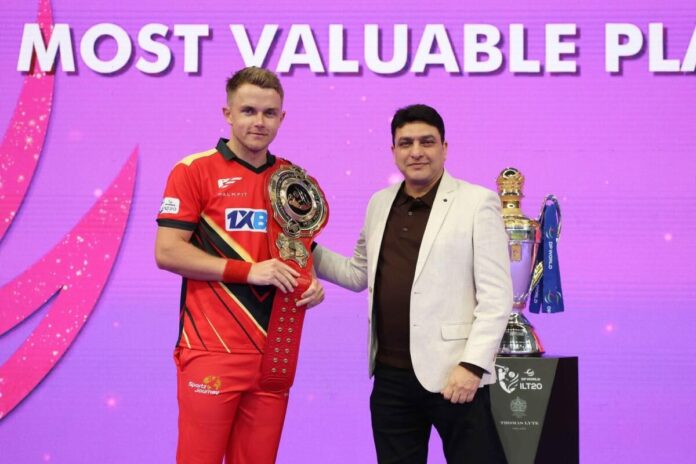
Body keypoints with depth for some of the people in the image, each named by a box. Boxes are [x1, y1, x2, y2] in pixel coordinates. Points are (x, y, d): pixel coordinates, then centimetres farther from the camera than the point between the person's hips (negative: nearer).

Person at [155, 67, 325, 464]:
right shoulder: (194, 171, -2)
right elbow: (167, 252, -9)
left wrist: (312, 284, 1)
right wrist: (247, 271, -16)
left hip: (274, 353, 5)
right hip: (212, 352, -5)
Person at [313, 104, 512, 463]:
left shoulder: (477, 203, -4)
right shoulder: (379, 204, 13)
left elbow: (496, 295, -8)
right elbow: (359, 274, 23)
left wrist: (473, 365, -16)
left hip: (453, 375, -5)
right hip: (390, 376, 5)